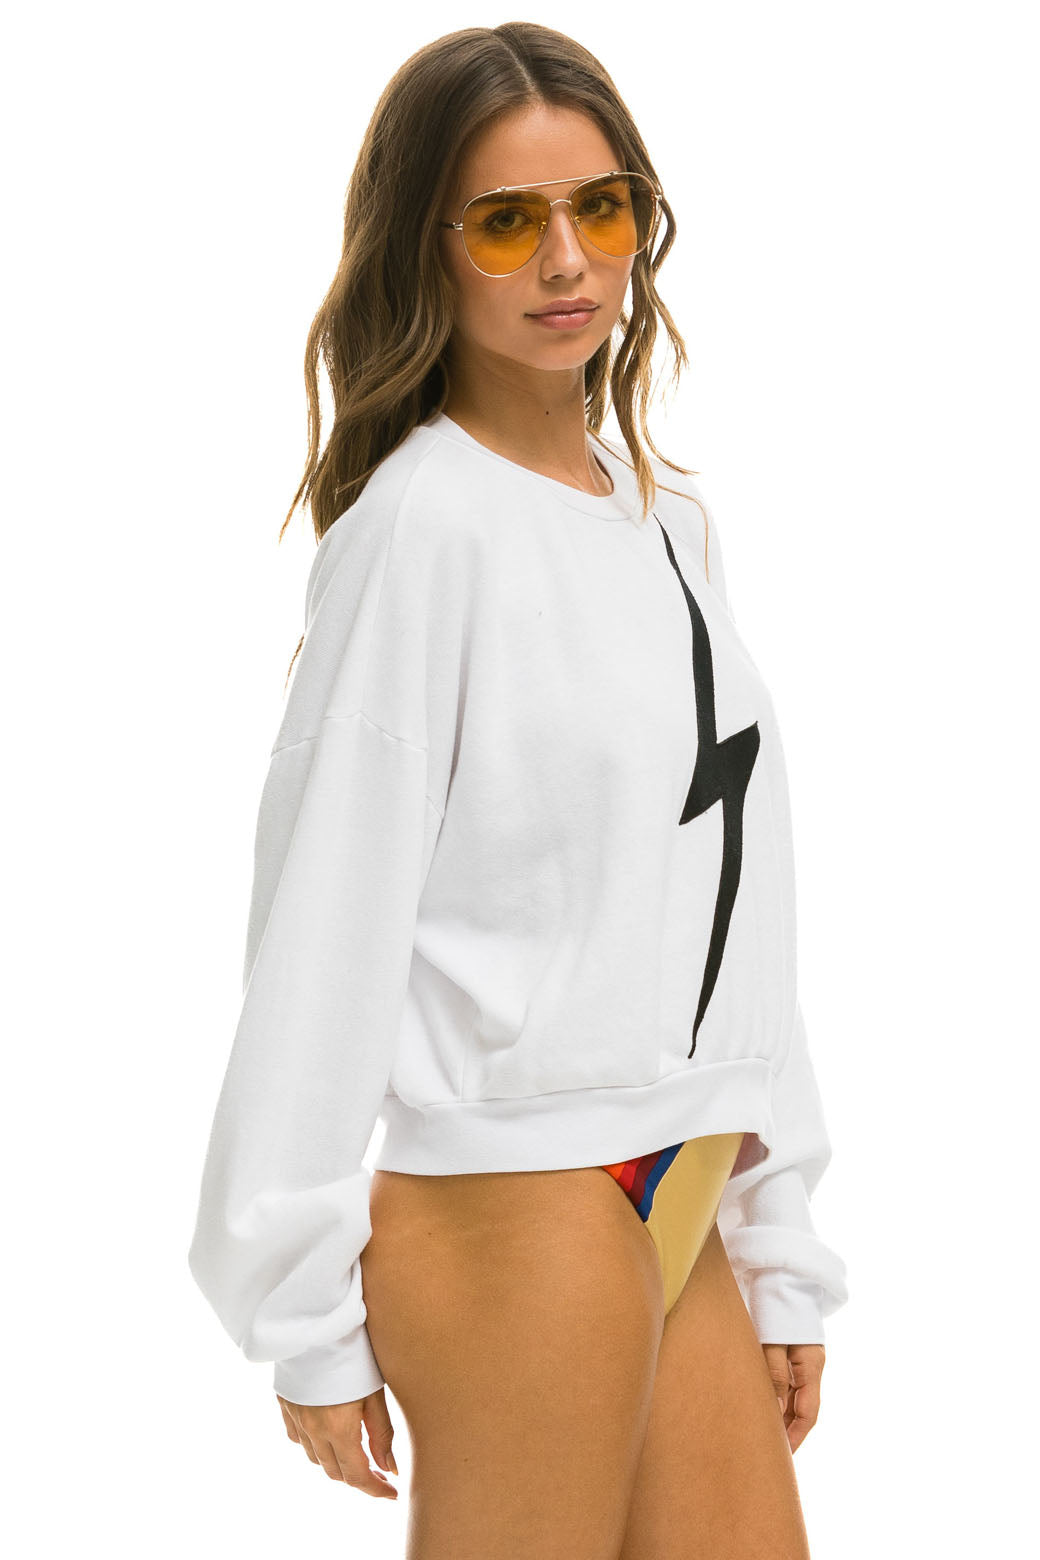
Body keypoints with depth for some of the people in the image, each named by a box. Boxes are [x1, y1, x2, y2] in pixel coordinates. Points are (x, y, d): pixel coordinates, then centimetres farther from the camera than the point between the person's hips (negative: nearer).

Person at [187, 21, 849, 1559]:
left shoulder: (673, 516, 12)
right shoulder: (422, 525, -12)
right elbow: (325, 928, -12)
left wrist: (783, 1244, 13)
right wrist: (311, 1316, -10)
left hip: (684, 1206, 7)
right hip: (521, 1209, -7)